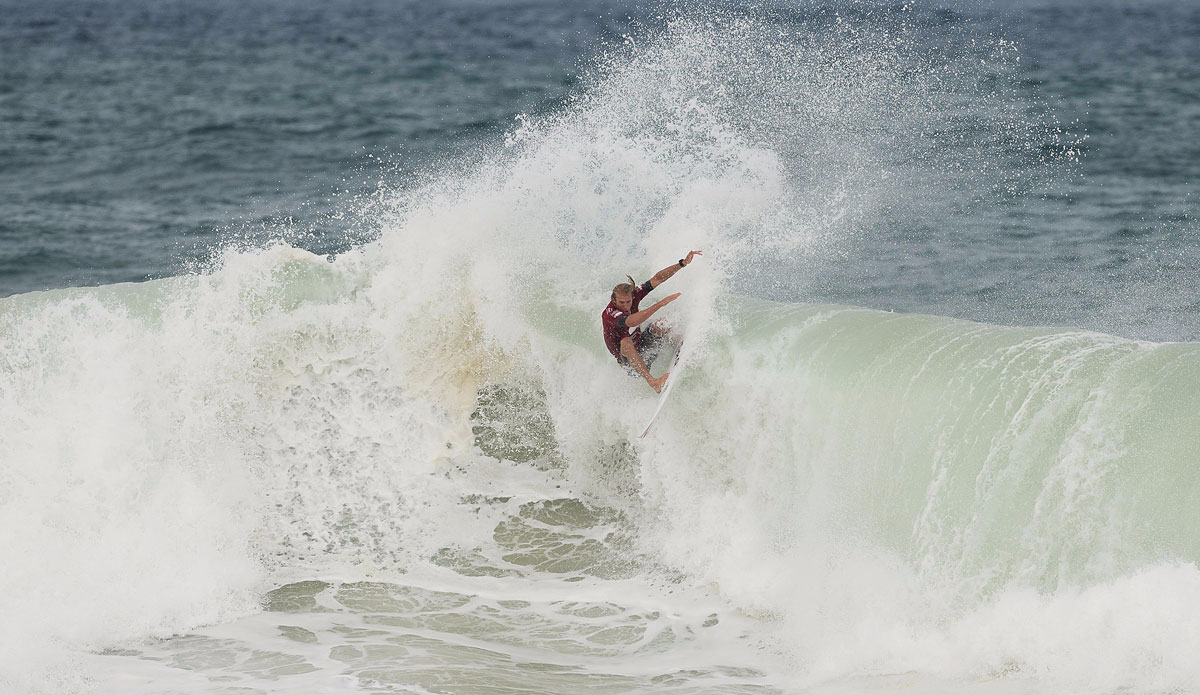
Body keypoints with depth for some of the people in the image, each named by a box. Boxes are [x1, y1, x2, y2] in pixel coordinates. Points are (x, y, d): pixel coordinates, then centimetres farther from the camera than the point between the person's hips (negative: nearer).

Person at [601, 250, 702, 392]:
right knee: (626, 342, -41)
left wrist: (683, 263, -21)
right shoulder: (609, 314, -30)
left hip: (643, 347, 8)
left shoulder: (632, 295, -11)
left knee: (659, 325, -10)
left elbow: (657, 279, -12)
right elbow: (631, 322, -48)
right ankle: (652, 382, -56)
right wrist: (660, 304, -53)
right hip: (627, 358, -8)